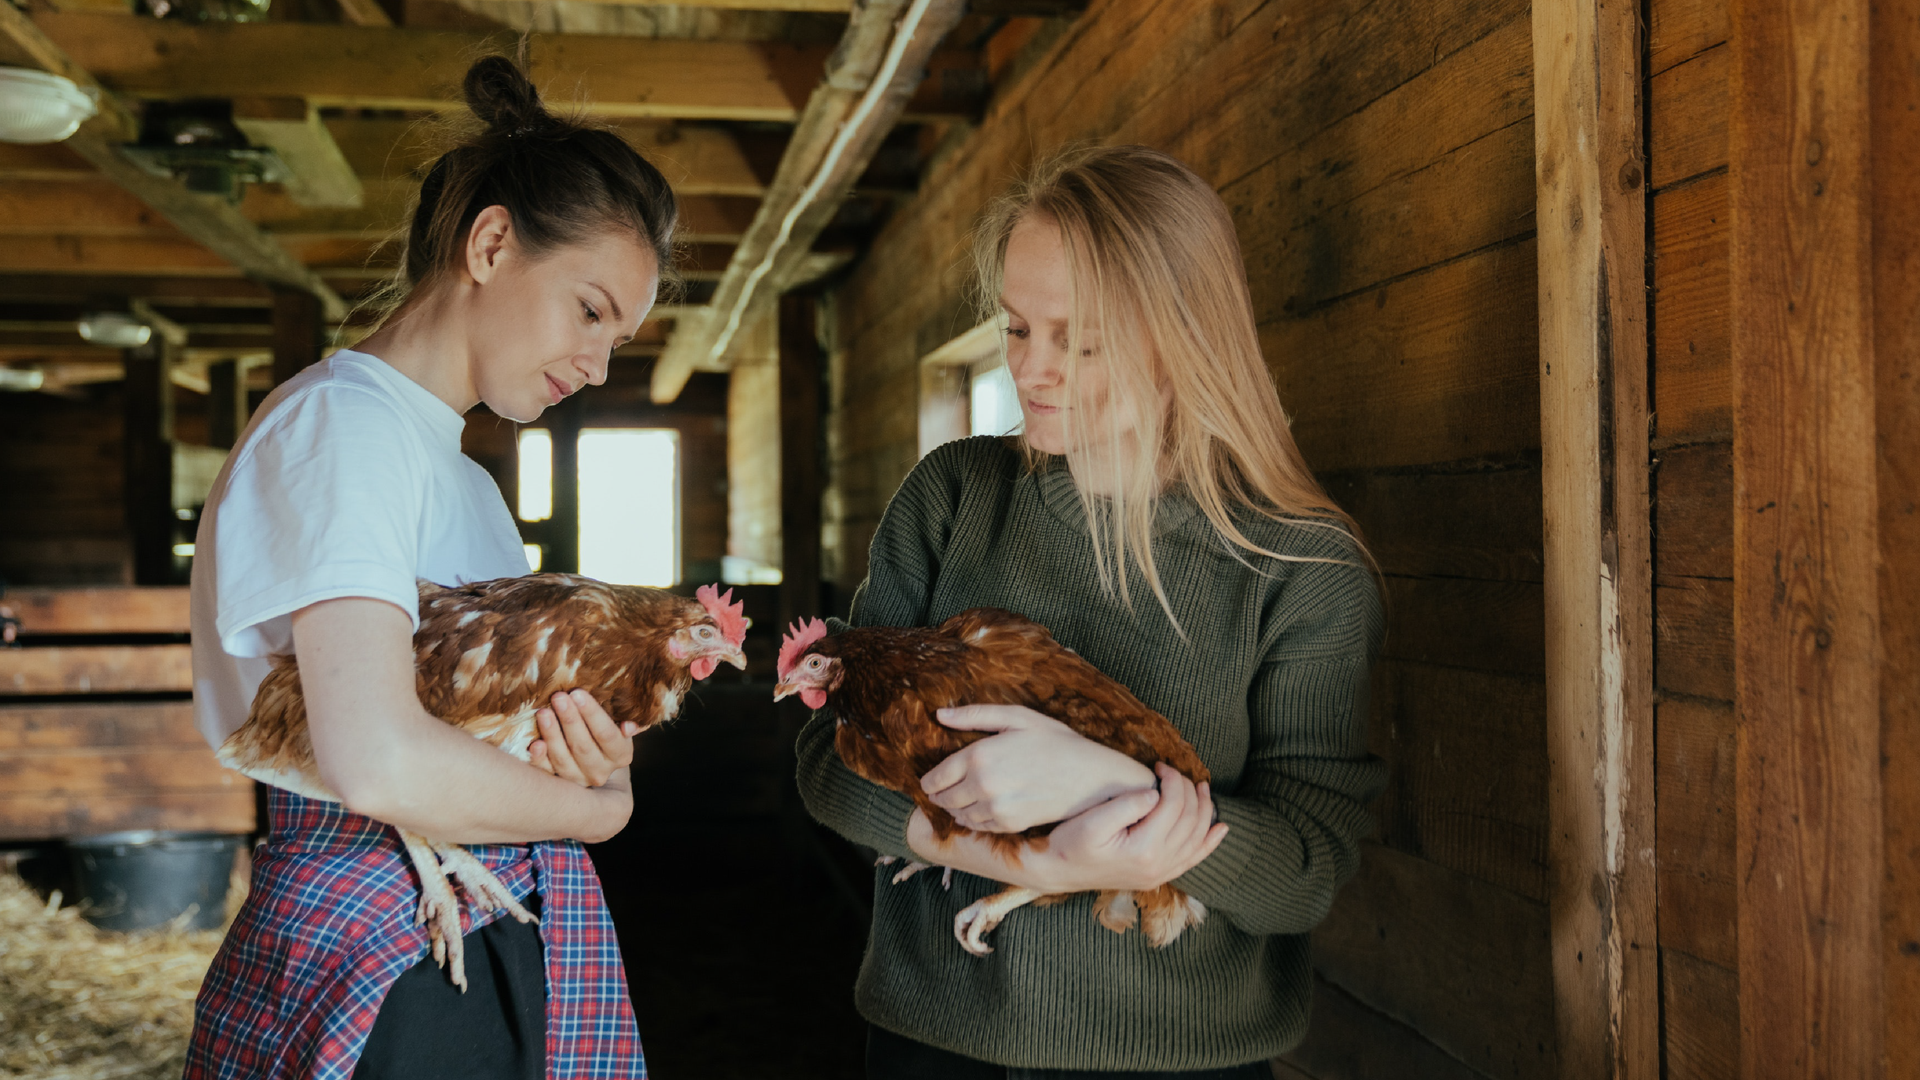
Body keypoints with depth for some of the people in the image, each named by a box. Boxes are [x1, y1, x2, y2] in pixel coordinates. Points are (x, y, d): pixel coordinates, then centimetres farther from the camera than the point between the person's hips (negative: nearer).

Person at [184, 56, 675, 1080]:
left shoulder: (464, 479, 18)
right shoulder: (342, 421, -12)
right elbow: (379, 761, -26)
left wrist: (594, 754, -7)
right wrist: (605, 801, -10)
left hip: (496, 950, 9)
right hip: (378, 983, -9)